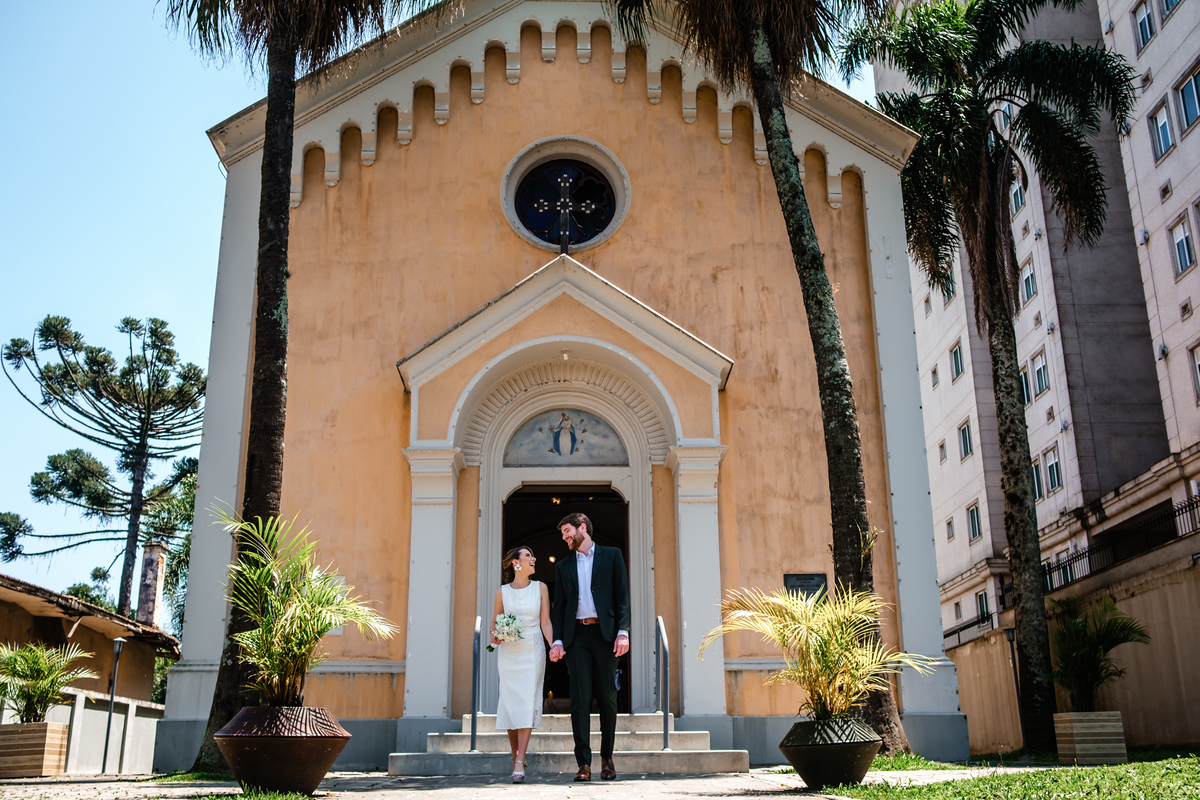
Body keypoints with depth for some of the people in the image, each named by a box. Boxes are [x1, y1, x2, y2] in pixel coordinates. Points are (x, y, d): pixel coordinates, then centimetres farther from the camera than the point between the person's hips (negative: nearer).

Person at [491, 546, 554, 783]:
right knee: (510, 703, 0)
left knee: (527, 703, -10)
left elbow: (545, 622, 2)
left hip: (533, 650, -1)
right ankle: (515, 757, 14)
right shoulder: (502, 592, 5)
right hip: (508, 652, 1)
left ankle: (520, 763, -13)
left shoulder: (540, 588, 5)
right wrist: (494, 635, -10)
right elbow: (494, 623, 12)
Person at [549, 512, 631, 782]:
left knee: (607, 697, 2)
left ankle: (607, 758, 18)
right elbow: (558, 607, 14)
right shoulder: (564, 566, 17)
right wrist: (557, 640, 1)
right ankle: (584, 764, -5)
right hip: (576, 635, 2)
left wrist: (623, 632, -9)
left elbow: (622, 596, 2)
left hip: (605, 633, -2)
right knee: (580, 699, -5)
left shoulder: (611, 556, 9)